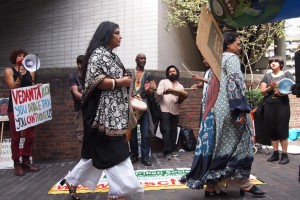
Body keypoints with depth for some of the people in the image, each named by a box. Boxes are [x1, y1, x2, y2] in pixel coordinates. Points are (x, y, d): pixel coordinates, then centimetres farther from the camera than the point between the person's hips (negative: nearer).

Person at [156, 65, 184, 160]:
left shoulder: (180, 86, 21)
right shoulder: (163, 82, 8)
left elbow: (181, 99, 13)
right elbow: (158, 93, -6)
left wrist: (180, 100, -11)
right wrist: (164, 92, -27)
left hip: (175, 111, 4)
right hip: (165, 110, -4)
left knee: (173, 131, 7)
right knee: (166, 131, -9)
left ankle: (173, 150, 16)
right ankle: (167, 151, -6)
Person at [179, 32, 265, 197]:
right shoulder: (232, 58, -5)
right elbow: (235, 83, -18)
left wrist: (208, 108, 21)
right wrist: (241, 110, -20)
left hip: (214, 109, 8)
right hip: (227, 109, -8)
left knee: (216, 145, 7)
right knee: (239, 143, 2)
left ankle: (212, 185, 10)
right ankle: (244, 184, 12)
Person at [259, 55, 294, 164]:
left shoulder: (286, 74, 5)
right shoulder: (267, 76, 12)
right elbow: (262, 91, 5)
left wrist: (283, 92, -20)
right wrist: (270, 87, -14)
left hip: (283, 105, -3)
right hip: (269, 105, 3)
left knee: (282, 129, -3)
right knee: (272, 130, 5)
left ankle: (284, 154, 5)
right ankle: (275, 153, 15)